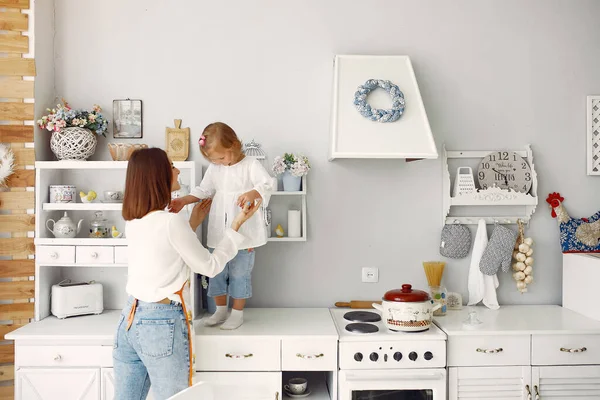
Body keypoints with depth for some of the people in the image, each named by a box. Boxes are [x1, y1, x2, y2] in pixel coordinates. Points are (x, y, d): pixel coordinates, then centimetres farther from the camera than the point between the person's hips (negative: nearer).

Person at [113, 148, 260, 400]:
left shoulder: (133, 222, 5)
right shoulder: (171, 221, -18)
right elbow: (211, 266, -7)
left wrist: (194, 222, 21)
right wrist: (237, 224, 0)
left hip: (131, 319, 7)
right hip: (162, 323, -7)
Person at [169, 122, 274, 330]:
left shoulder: (251, 165, -9)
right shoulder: (214, 169, 7)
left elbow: (267, 184, -21)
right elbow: (204, 191, 14)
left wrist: (252, 193, -40)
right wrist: (183, 201, 3)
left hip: (243, 231, -5)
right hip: (219, 232, 6)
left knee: (239, 272, 5)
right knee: (217, 270, 13)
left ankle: (238, 313, 21)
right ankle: (220, 310, 30)